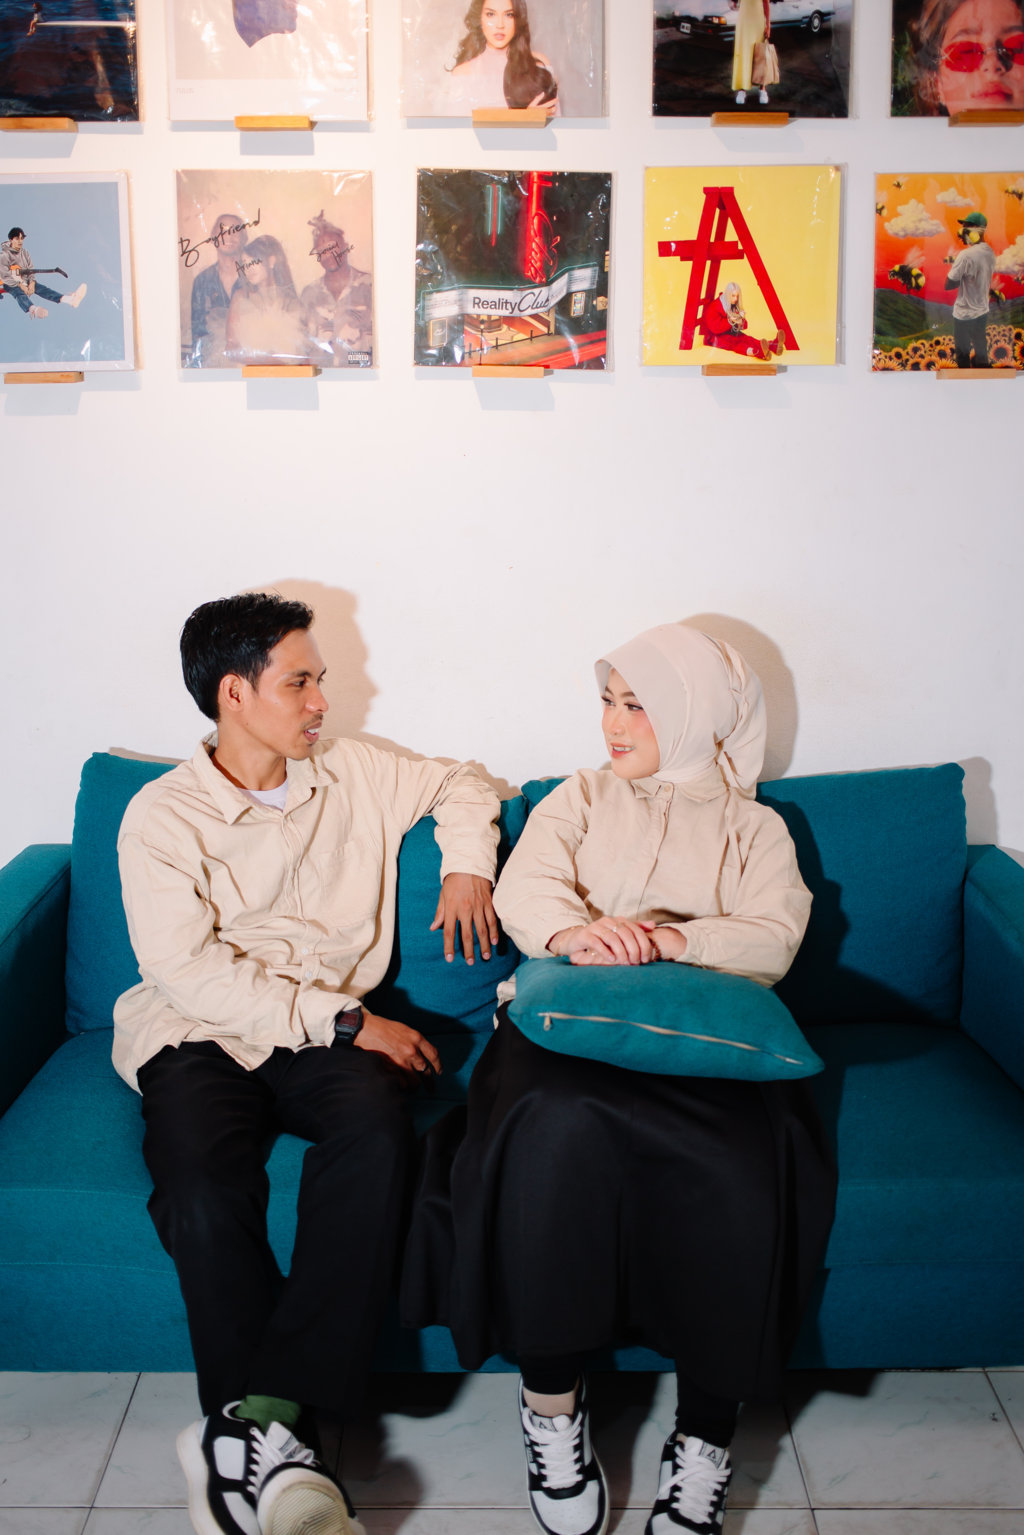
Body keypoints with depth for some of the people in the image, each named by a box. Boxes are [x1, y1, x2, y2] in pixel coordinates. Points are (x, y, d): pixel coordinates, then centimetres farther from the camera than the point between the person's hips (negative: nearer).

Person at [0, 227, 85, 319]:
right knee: (20, 294, -38)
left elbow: (31, 270, 10)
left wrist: (31, 283, -10)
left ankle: (69, 299, -47)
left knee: (42, 289, -20)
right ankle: (33, 310, -77)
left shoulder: (24, 253, 11)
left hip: (25, 282, 6)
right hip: (11, 284, -6)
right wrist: (20, 285, -20)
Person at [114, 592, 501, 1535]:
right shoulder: (162, 817, 0)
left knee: (378, 1123, -33)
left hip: (329, 1034, 2)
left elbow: (460, 785, 31)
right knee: (200, 1173, -35)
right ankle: (265, 1442, -25)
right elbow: (189, 970, -12)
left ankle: (250, 1421, -32)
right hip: (200, 1034, -2)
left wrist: (467, 865, 11)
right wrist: (347, 1020, -16)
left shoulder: (352, 774, 13)